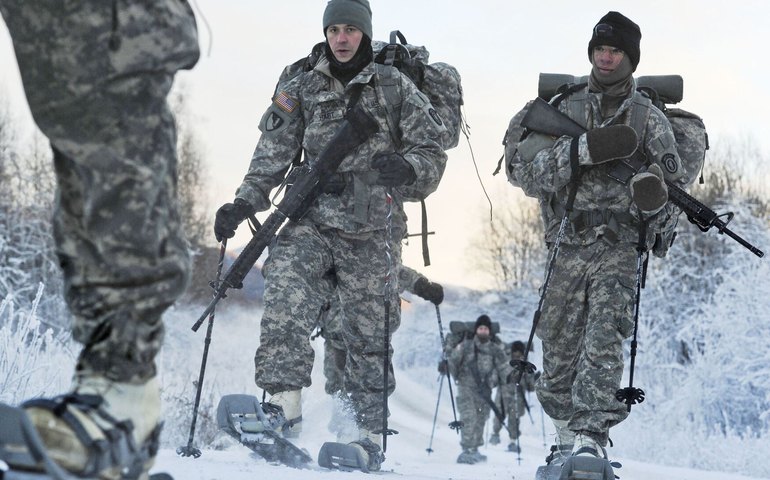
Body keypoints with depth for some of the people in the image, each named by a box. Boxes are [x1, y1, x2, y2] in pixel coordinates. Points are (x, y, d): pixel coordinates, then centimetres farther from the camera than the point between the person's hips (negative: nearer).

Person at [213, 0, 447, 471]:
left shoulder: (394, 87, 5)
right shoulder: (301, 91, 9)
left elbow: (432, 153, 2)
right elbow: (273, 157, 8)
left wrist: (406, 168, -21)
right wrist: (243, 205, -6)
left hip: (372, 232, -1)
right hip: (312, 222, 1)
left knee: (369, 335, 2)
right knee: (285, 309, -21)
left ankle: (370, 436, 10)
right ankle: (283, 405, -25)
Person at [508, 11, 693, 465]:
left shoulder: (650, 119, 8)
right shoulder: (563, 109, 10)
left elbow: (676, 186, 9)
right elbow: (525, 172, -2)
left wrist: (657, 201, -17)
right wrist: (582, 149, -17)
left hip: (621, 247, -2)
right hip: (569, 245, 2)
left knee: (604, 340, -20)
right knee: (560, 349, 3)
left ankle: (591, 435, -25)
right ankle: (568, 434, 18)